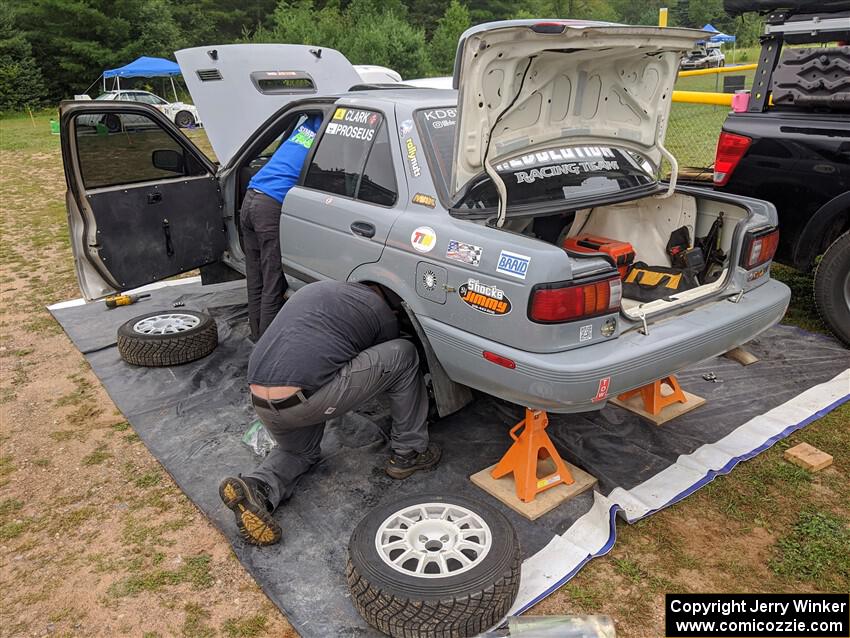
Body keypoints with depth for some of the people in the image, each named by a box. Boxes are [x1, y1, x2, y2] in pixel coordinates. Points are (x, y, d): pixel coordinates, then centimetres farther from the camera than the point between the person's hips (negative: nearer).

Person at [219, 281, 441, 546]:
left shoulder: (314, 289, 26)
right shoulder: (383, 313, 9)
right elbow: (387, 362, 23)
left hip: (260, 402, 7)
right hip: (304, 401, -7)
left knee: (301, 452, 37)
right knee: (404, 355, 8)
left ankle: (257, 487, 5)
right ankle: (409, 453, 18)